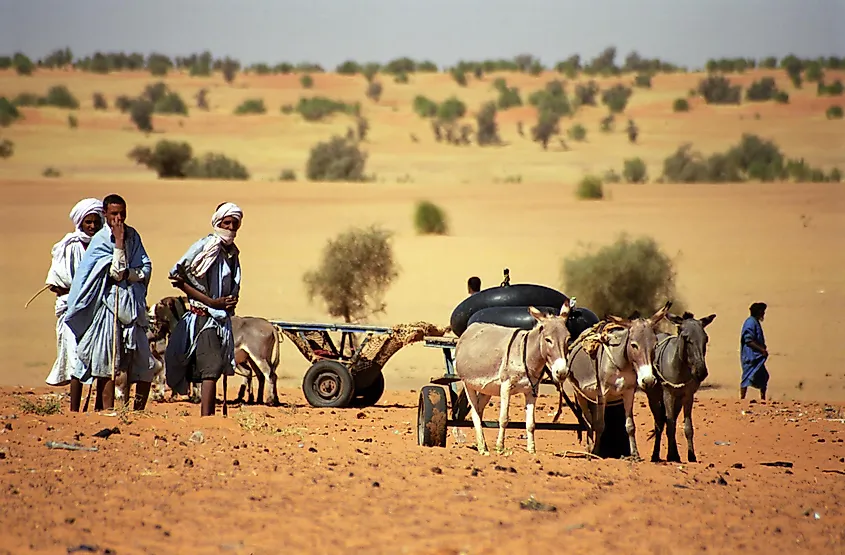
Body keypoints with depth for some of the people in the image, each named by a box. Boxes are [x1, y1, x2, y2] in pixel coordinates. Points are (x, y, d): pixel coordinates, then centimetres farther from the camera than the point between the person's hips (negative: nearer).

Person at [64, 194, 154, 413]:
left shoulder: (133, 236, 9)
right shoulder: (100, 240, -4)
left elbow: (146, 270, 4)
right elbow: (117, 271, -15)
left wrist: (127, 274, -12)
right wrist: (119, 241, -16)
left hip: (133, 304, 5)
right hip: (109, 306, -5)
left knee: (144, 366, 1)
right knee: (108, 364, -5)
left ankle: (139, 412, 11)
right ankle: (106, 412, -3)